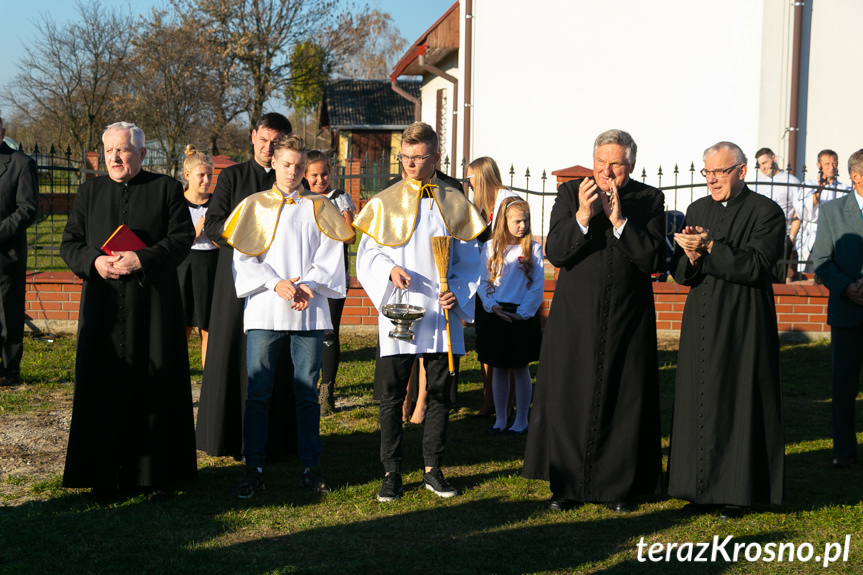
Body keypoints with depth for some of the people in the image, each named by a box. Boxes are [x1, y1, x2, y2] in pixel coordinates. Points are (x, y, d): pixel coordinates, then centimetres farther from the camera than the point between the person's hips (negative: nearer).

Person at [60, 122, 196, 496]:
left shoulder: (166, 188, 4)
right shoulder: (89, 191, 12)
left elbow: (182, 237, -4)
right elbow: (69, 243, 9)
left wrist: (142, 260, -17)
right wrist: (94, 263, -11)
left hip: (153, 306, -2)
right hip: (103, 306, 2)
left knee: (152, 385, 0)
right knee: (103, 385, 3)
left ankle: (154, 472, 8)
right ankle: (104, 471, 11)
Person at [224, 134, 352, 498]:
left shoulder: (318, 208, 12)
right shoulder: (254, 206, 10)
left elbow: (330, 254, 5)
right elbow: (243, 257, 3)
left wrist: (308, 285, -12)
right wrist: (275, 283, -11)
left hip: (310, 311, 1)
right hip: (264, 312, 0)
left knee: (307, 392, 3)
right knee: (257, 392, -3)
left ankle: (310, 468, 11)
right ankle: (254, 469, 3)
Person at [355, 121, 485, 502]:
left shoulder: (455, 203, 7)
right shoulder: (384, 203, 4)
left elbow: (469, 261, 10)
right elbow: (366, 256, 4)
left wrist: (457, 293, -7)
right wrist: (390, 271, -16)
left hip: (442, 313, 2)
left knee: (439, 395, 6)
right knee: (391, 396, -1)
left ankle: (433, 470, 18)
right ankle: (392, 473, 9)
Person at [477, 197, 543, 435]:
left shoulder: (533, 248, -3)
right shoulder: (490, 248, 3)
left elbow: (537, 286, -4)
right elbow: (482, 281, 4)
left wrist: (522, 312, -10)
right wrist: (493, 306, -9)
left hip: (523, 315, -2)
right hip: (495, 315, 2)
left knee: (520, 369, 4)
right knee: (498, 369, 8)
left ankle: (521, 420, 13)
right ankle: (500, 419, 18)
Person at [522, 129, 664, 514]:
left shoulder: (649, 200, 1)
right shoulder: (570, 193, 1)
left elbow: (652, 259, -9)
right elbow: (555, 253, -7)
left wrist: (619, 219, -18)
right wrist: (582, 217, -21)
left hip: (627, 320, 0)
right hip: (576, 318, 0)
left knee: (623, 402, 5)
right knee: (568, 399, 3)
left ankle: (618, 485, 17)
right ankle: (565, 485, 15)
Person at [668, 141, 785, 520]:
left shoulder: (766, 213, -4)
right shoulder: (697, 210, 12)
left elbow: (755, 265, -16)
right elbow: (678, 273, 8)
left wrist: (710, 247, -22)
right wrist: (690, 257, -13)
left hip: (743, 325, -5)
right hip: (701, 323, 5)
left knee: (739, 403, -1)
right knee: (698, 401, 5)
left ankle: (738, 492, 8)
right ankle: (703, 489, 14)